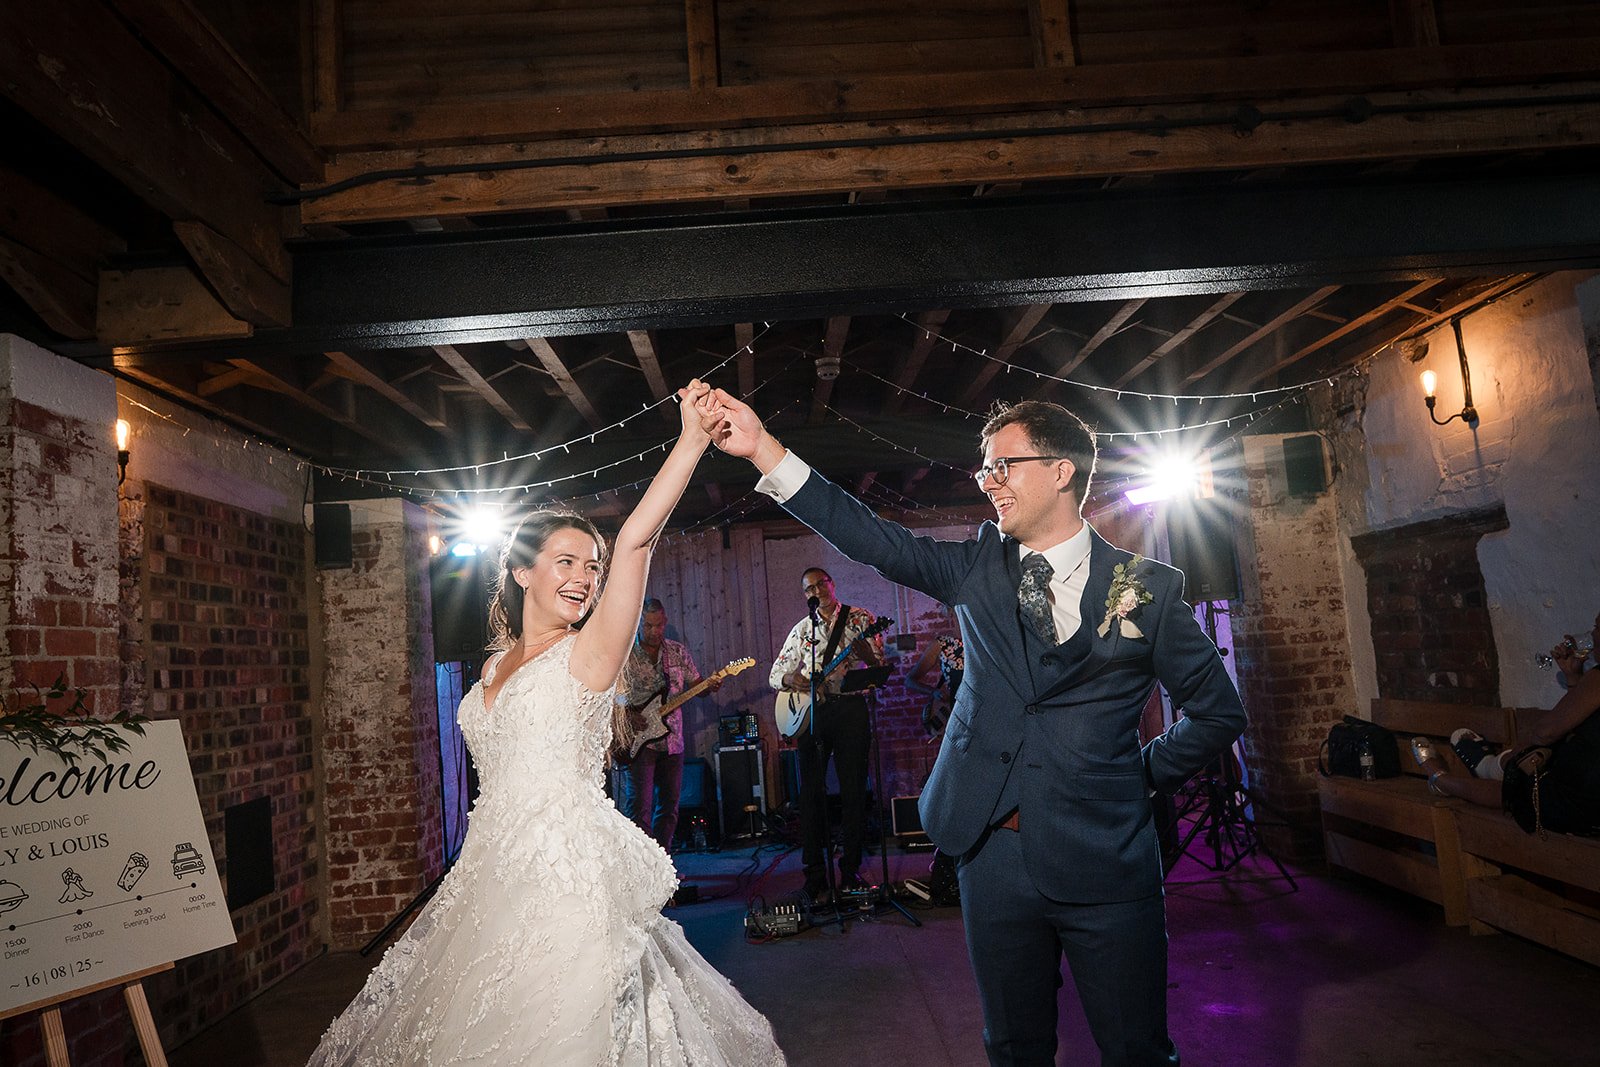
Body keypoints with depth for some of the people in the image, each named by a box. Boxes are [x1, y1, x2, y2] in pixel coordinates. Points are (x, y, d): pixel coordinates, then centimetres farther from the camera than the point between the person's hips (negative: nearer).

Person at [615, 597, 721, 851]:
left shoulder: (678, 651, 9)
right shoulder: (623, 654, -4)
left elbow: (695, 684, 12)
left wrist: (710, 686, -10)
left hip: (671, 741, 5)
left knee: (669, 806, 9)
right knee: (639, 807, -9)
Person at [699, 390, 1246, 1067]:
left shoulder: (1148, 587, -3)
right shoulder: (980, 566, 4)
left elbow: (1217, 711, 7)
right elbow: (873, 539, -8)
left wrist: (1146, 777, 2)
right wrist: (764, 449, -16)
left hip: (1104, 862, -2)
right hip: (993, 852, 3)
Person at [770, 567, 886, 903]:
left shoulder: (859, 618, 4)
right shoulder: (801, 629, 13)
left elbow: (879, 663, -6)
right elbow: (775, 673, 14)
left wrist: (863, 649, -28)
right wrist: (791, 678, -9)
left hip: (850, 708, -2)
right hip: (811, 712, 3)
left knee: (854, 790, 0)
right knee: (812, 792, 1)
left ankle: (851, 871, 11)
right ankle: (815, 873, 7)